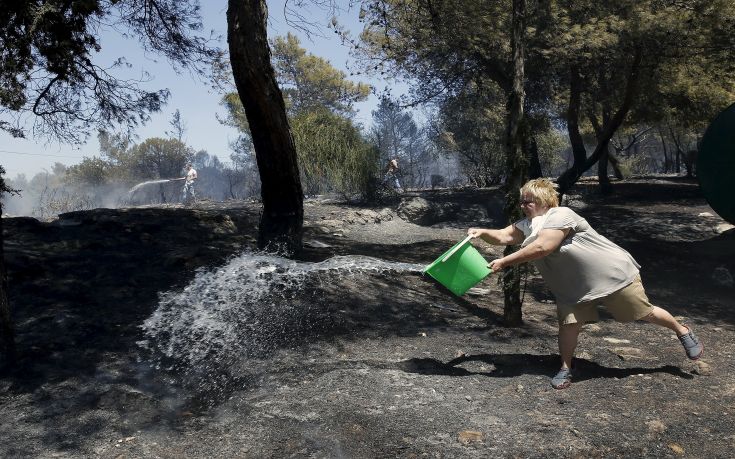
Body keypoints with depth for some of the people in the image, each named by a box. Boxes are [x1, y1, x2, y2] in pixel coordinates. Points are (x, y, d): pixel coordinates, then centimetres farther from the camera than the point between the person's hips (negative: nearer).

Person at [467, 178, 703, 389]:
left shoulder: (561, 215, -28)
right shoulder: (527, 225, 0)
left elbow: (541, 247, -37)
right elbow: (503, 236, -6)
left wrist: (504, 262, -35)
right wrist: (482, 233, -27)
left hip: (614, 274, -6)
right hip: (574, 287, 6)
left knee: (645, 312, 9)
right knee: (569, 322, -9)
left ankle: (683, 331, 35)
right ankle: (566, 368, 9)